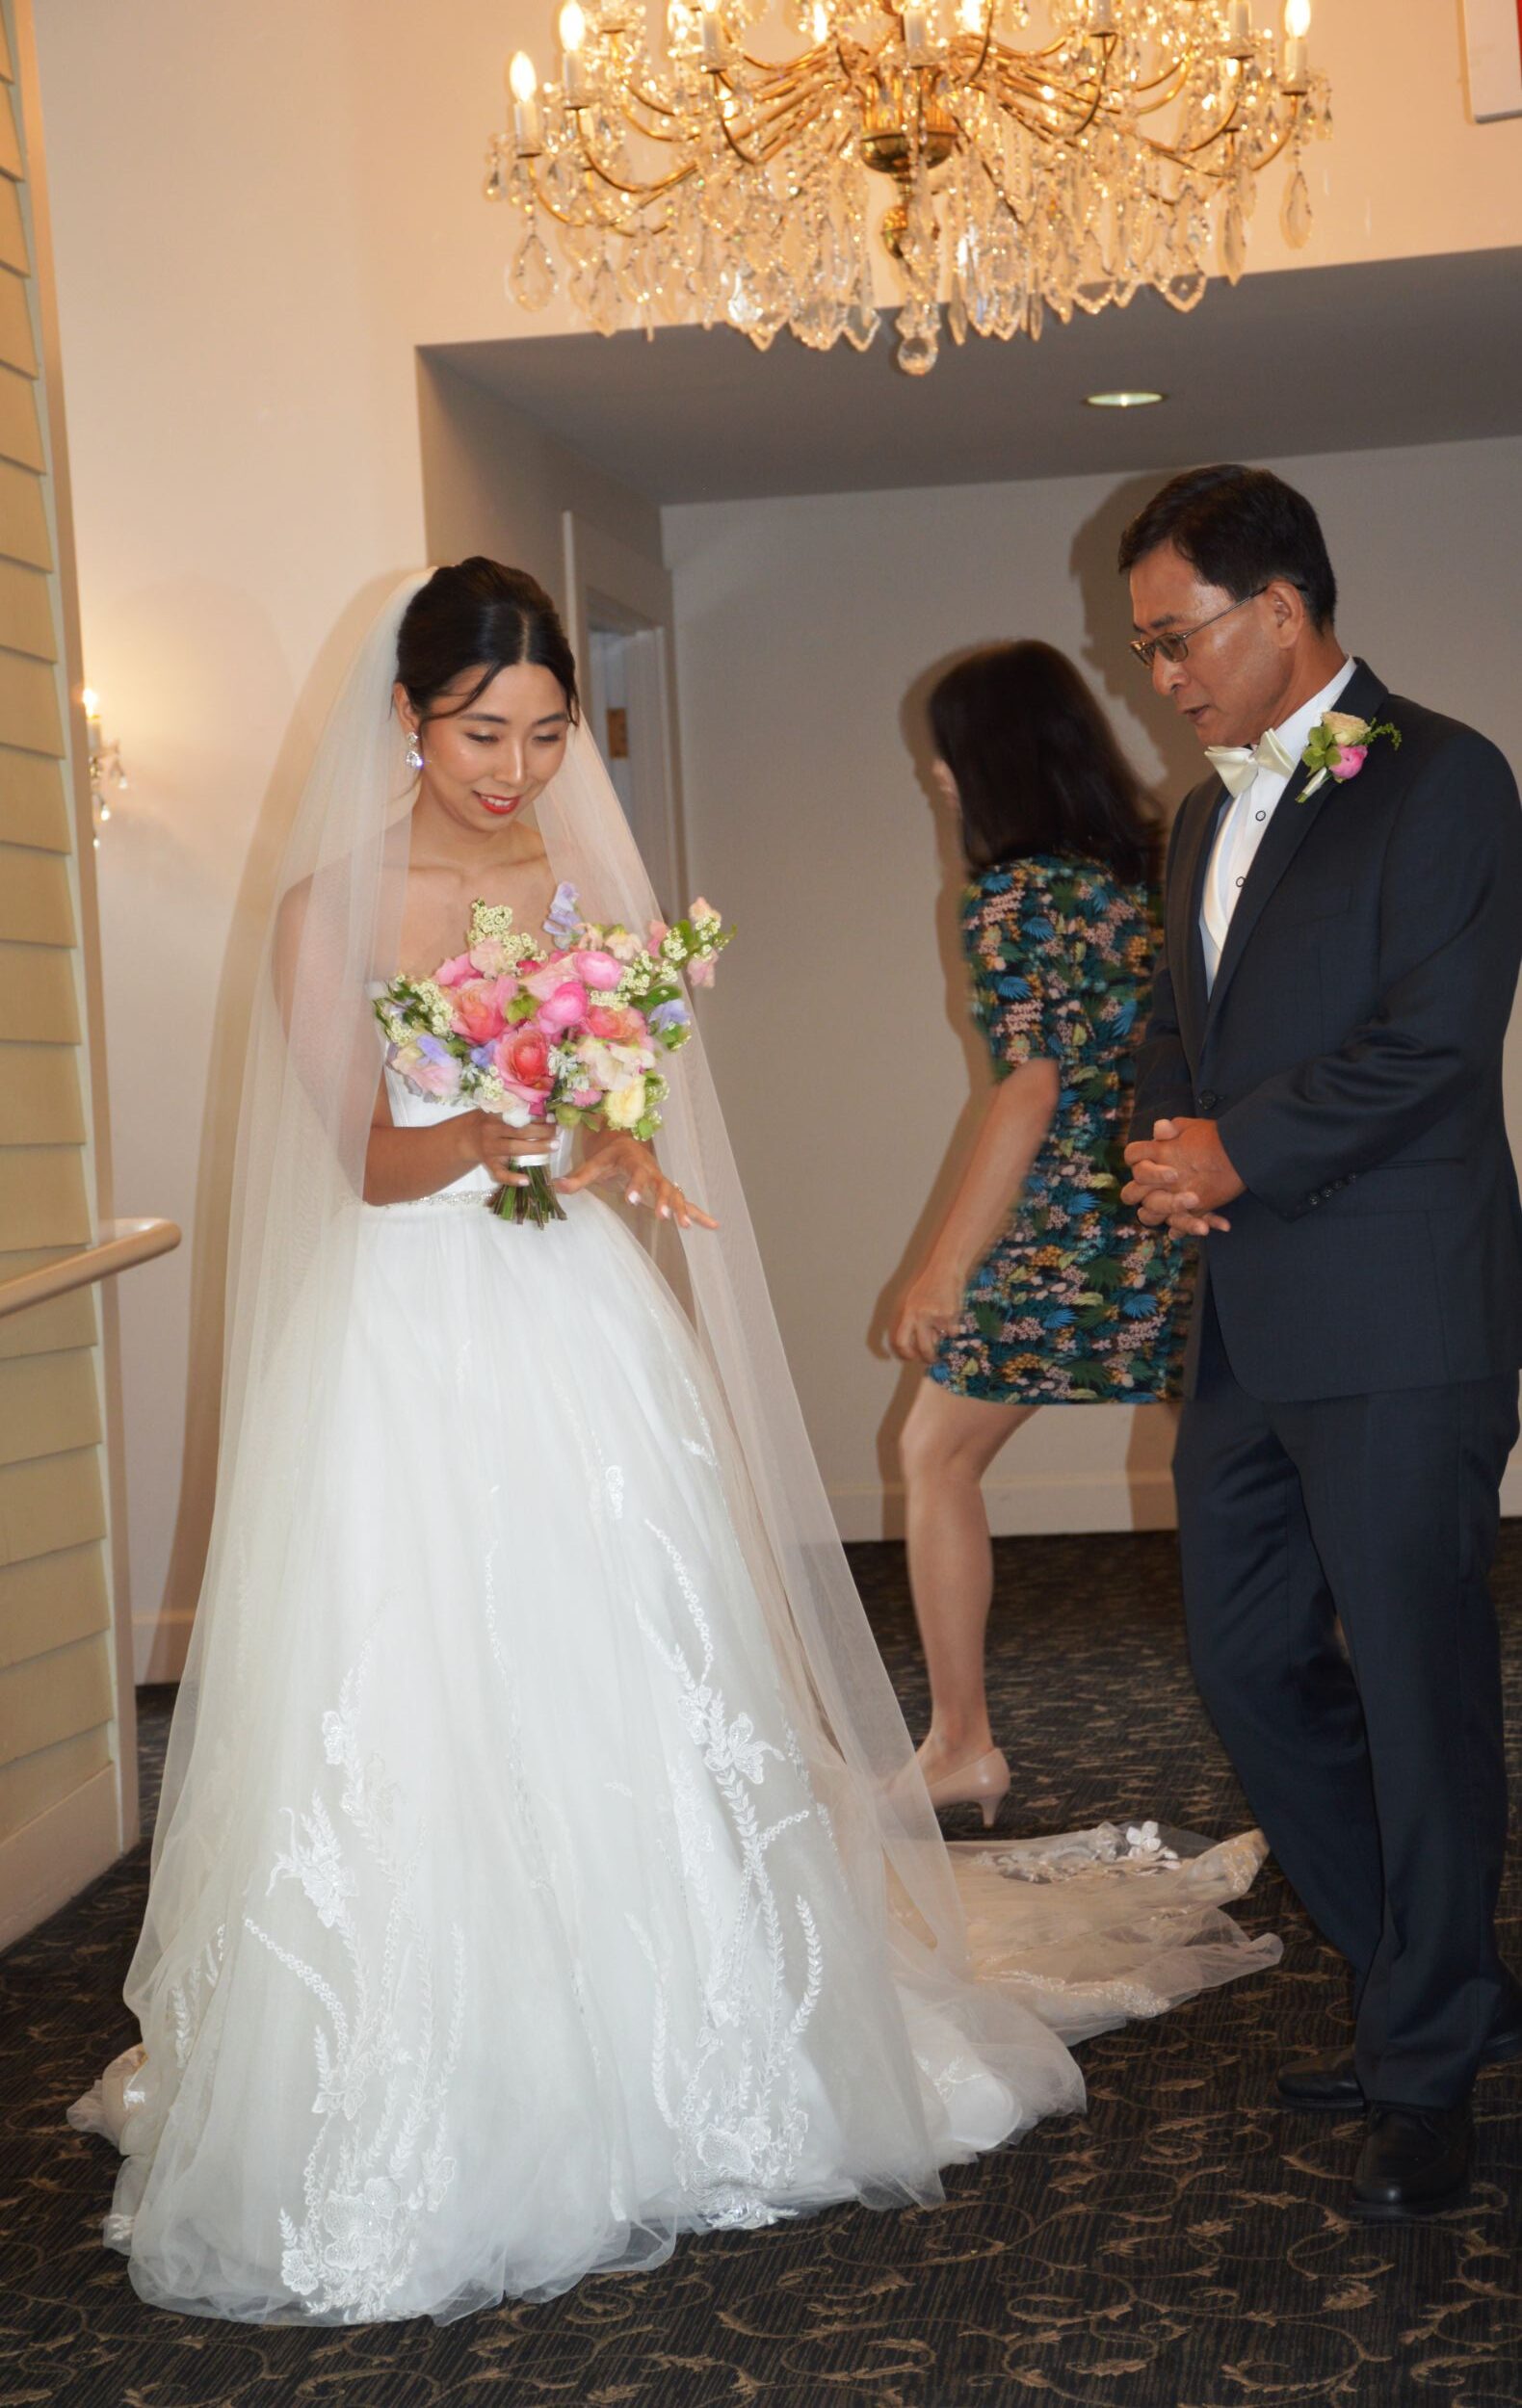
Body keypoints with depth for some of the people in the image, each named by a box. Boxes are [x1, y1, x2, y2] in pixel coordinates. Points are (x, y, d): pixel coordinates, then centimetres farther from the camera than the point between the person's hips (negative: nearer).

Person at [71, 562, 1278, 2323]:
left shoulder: (588, 885, 7)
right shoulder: (330, 907, -4)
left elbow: (627, 1114, 7)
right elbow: (369, 1161, -7)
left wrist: (606, 1151, -17)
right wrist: (498, 1133, -28)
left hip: (583, 1348, 3)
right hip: (404, 1353, -3)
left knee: (632, 1726, 5)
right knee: (412, 1745, -3)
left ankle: (669, 2089, 20)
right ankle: (423, 2138, 10)